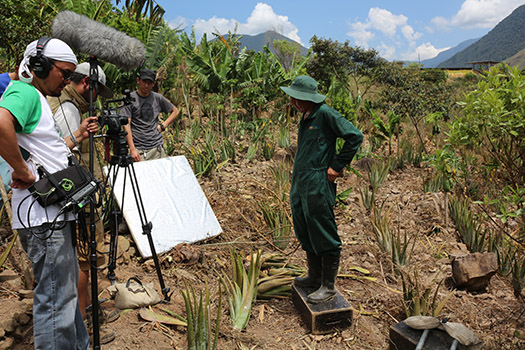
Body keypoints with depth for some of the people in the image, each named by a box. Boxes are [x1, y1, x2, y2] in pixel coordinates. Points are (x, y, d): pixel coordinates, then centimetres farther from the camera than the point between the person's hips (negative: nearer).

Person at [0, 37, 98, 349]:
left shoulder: (38, 98, 21)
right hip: (42, 215, -11)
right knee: (55, 299, -4)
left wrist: (78, 136, 21)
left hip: (56, 213, 11)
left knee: (66, 287, 20)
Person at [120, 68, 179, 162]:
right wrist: (132, 149, -14)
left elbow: (175, 111, 23)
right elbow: (126, 124, -6)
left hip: (157, 148, 3)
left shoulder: (158, 98, 10)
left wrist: (163, 126, 7)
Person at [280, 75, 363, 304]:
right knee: (305, 234, 17)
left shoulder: (326, 114, -12)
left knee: (323, 237, 0)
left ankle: (328, 286, 13)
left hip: (317, 186, -10)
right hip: (300, 185, 10)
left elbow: (355, 137, -14)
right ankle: (314, 277, 33)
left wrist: (337, 167, -12)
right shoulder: (305, 117, 14)